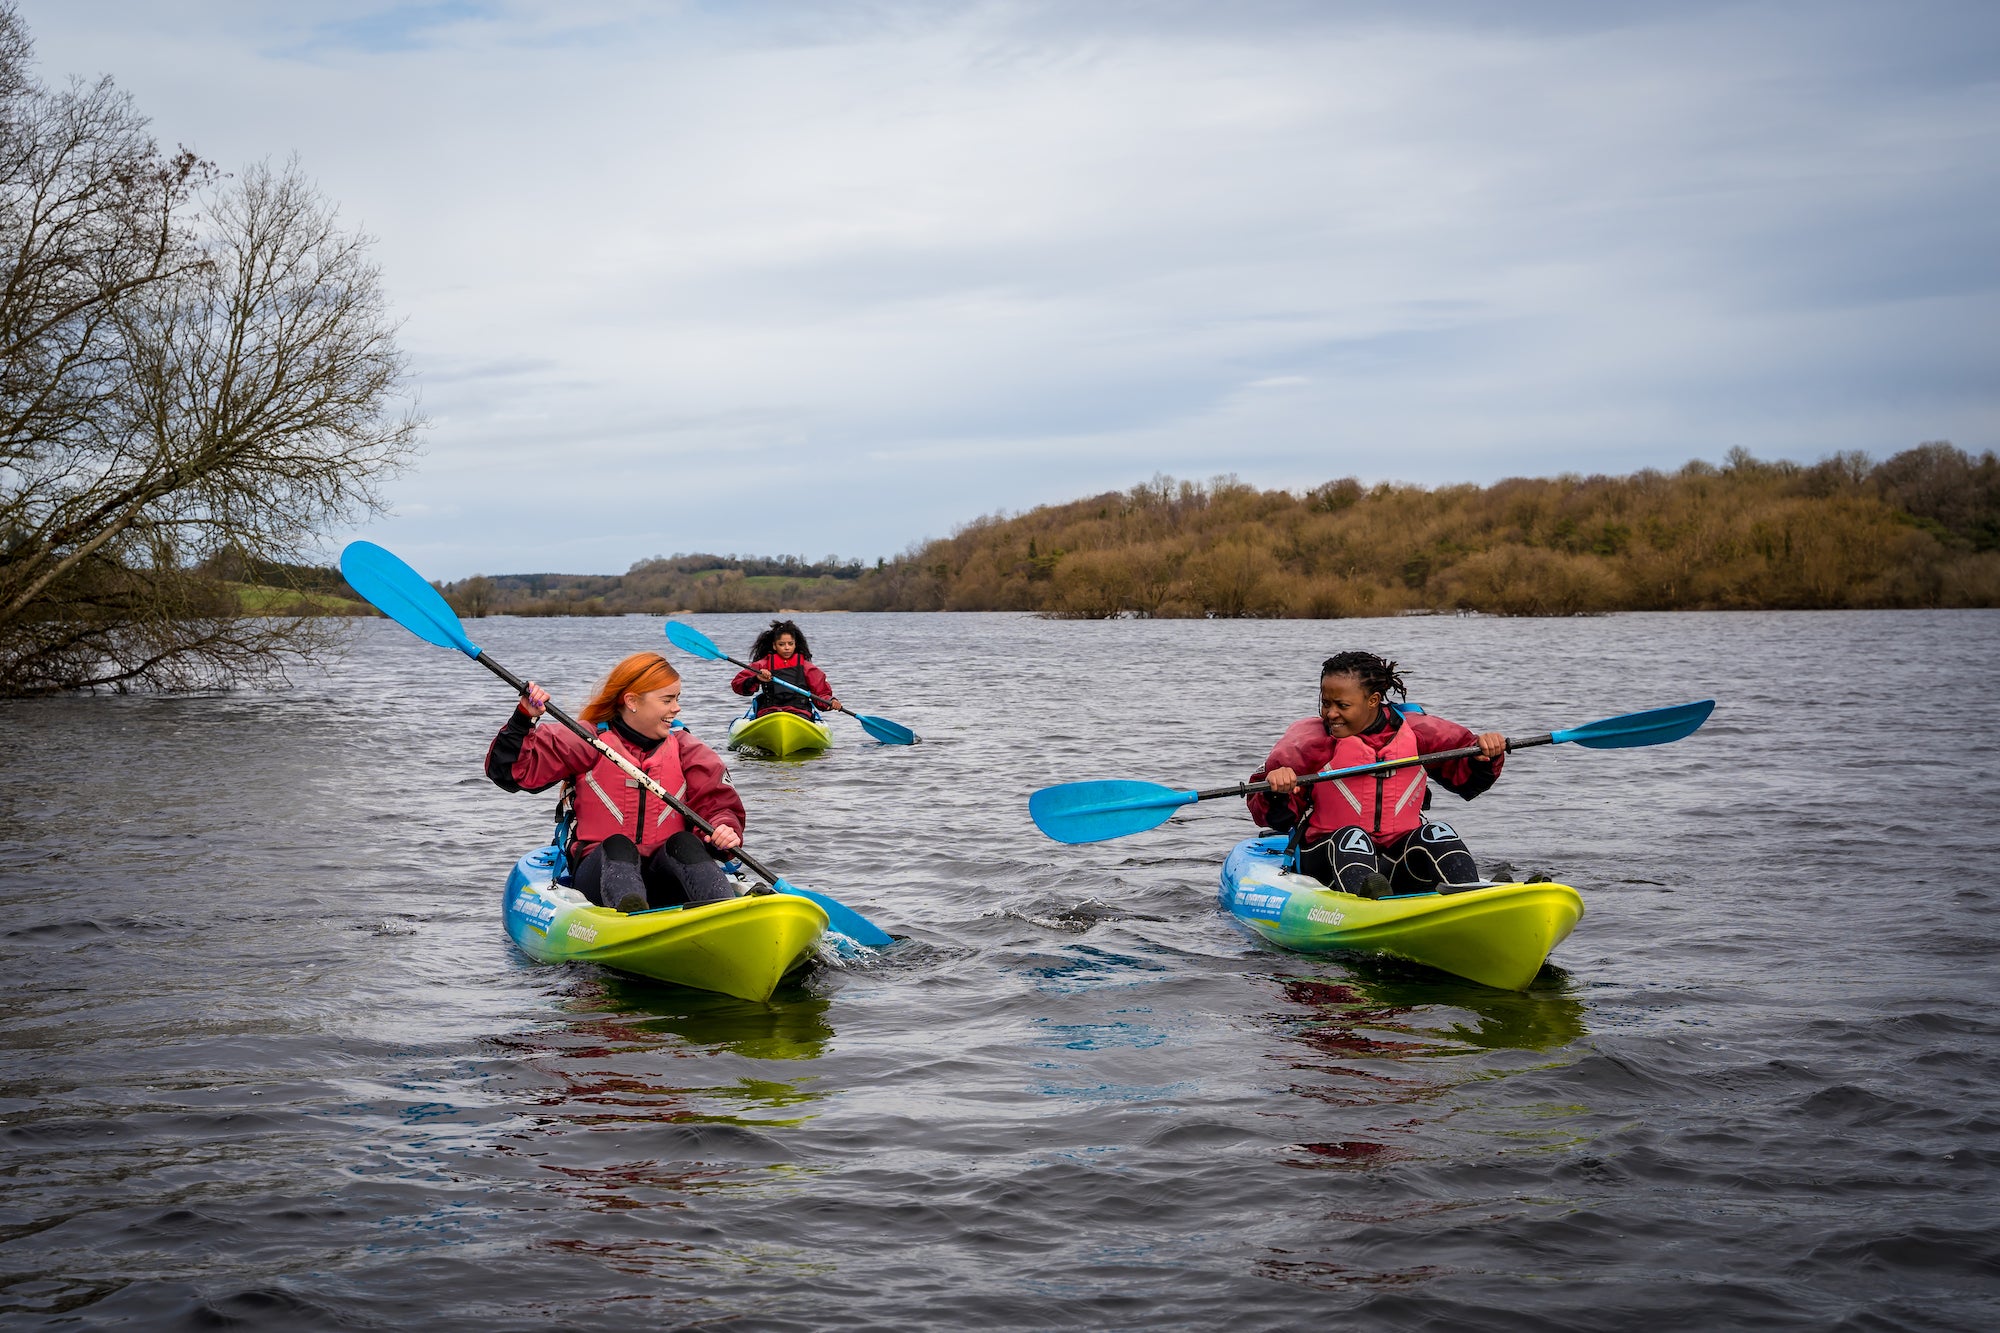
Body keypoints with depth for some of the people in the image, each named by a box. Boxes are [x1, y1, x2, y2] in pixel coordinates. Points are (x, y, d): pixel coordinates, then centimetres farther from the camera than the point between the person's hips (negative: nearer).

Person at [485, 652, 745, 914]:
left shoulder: (685, 748, 14)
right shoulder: (586, 742, 5)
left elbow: (719, 803, 8)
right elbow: (511, 771, 1)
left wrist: (725, 828, -15)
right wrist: (523, 719, -14)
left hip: (664, 877, 2)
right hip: (602, 870, -2)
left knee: (684, 842, -28)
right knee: (616, 845, -33)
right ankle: (629, 911, -67)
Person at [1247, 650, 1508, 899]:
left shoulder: (1415, 731, 5)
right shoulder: (1308, 740, -1)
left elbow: (1468, 777, 15)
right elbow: (1271, 816, -3)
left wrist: (1485, 756, -6)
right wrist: (1275, 793, -26)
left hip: (1398, 861, 3)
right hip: (1330, 860, -2)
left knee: (1439, 834, -22)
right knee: (1352, 837, -32)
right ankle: (1364, 899, -61)